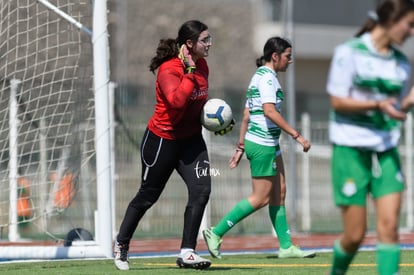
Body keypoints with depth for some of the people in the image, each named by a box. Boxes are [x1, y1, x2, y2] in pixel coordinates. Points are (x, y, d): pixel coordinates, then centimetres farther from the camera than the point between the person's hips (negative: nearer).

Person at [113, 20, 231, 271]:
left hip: (191, 139, 6)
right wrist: (190, 72, -34)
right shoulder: (169, 69, -21)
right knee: (148, 195, 9)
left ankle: (187, 253, -7)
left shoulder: (202, 66, 2)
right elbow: (176, 100, -40)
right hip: (163, 139, -6)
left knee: (201, 189, -13)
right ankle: (121, 244, 31)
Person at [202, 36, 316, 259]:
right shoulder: (267, 77, -13)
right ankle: (216, 233, -5)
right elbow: (270, 111, -24)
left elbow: (246, 114, 17)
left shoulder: (259, 76, 16)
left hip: (269, 144, 10)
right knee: (260, 198, -6)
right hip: (262, 145, -10)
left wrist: (241, 146, 18)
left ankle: (286, 246, 12)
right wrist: (297, 135, -22)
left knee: (279, 193, 10)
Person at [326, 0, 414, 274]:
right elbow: (338, 101, -8)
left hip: (386, 150, 5)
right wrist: (378, 105, -20)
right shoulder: (349, 53, -6)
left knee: (389, 226, -10)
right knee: (355, 234, -2)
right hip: (351, 149, -5)